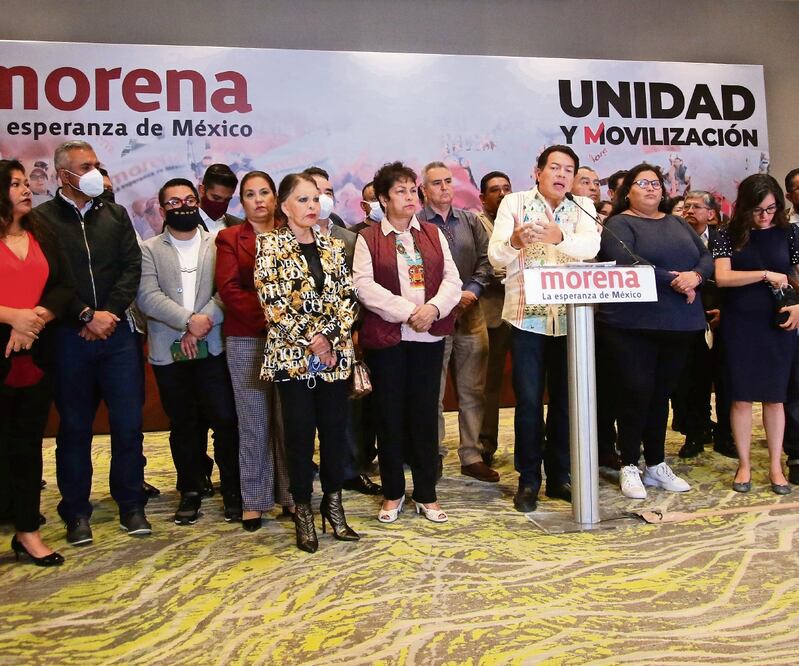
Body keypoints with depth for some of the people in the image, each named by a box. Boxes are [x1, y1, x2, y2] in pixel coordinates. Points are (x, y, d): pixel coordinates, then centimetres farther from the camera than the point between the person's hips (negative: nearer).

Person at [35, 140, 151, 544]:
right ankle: (76, 512, 19)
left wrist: (110, 313, -8)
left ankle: (131, 505, 17)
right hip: (69, 337, -2)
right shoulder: (43, 219, 2)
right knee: (75, 427, 7)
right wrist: (87, 316, -12)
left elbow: (132, 267, 4)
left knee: (128, 423, 3)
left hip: (118, 333, 2)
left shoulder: (115, 215, 12)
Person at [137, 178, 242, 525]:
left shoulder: (218, 244, 8)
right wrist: (189, 321, -17)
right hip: (169, 352, 1)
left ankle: (232, 490, 13)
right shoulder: (149, 249, 7)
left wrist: (203, 322, -16)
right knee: (183, 425, 9)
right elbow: (148, 296, -7)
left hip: (214, 348, 0)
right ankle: (190, 491, 22)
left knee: (224, 419, -1)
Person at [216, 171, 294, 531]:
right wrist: (267, 318, -14)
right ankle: (254, 500, 13)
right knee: (252, 421, 3)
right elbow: (229, 288, -4)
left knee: (287, 419, 5)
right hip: (245, 340, -1)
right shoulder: (229, 238, 8)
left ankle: (289, 493, 17)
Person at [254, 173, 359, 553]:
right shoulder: (270, 246, -1)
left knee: (335, 430, 7)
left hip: (335, 353, 4)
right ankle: (303, 511, 18)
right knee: (300, 433, 2)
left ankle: (333, 504, 23)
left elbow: (347, 297, 6)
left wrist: (333, 336, -8)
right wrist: (311, 339, -12)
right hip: (291, 354, -3)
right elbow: (273, 302, -10)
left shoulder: (333, 247, 11)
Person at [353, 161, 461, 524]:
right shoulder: (368, 238, 3)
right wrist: (408, 311, -15)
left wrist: (433, 308, -14)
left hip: (429, 335, 2)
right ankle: (393, 493, 20)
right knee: (390, 414, 5)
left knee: (425, 412, 5)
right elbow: (363, 285, -9)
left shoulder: (433, 234, 13)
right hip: (386, 337, -2)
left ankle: (426, 494, 17)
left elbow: (452, 279, 5)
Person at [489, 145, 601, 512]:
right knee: (529, 401, -1)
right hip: (527, 317, -2)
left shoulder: (582, 208, 8)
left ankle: (559, 475, 24)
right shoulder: (514, 203, 3)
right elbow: (495, 255, -9)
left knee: (565, 399, 10)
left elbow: (591, 247, -12)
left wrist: (559, 238, -32)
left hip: (569, 318, 3)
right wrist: (514, 241, -32)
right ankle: (528, 479, 14)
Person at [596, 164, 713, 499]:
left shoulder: (678, 224, 19)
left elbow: (706, 257, 12)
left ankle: (657, 464, 22)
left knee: (661, 393, 12)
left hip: (678, 324, 6)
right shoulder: (618, 224, -2)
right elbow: (625, 262, -19)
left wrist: (695, 275, -11)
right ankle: (629, 466, 10)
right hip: (633, 324, -6)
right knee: (636, 392, -4)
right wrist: (673, 281, -17)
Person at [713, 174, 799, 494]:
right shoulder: (730, 234, 0)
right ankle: (744, 465, 15)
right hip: (739, 326, -1)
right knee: (741, 397, 3)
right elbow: (722, 276, -10)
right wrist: (765, 274, -18)